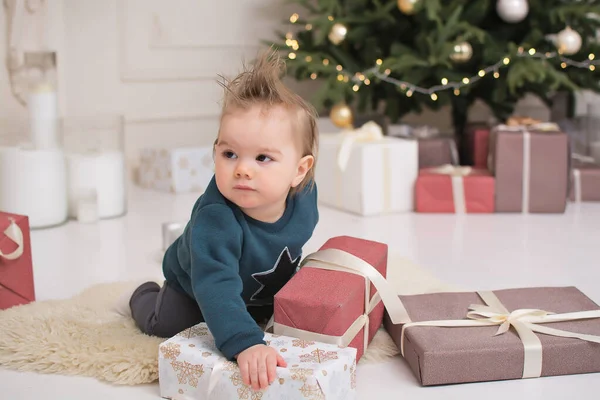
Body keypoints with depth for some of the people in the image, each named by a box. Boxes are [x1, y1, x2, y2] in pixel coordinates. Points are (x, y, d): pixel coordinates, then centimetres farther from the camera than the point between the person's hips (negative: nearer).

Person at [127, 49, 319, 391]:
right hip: (194, 289, -4)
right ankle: (145, 295, 32)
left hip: (269, 289, 4)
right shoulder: (215, 220, -50)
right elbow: (216, 288, -61)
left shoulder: (304, 195, -30)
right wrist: (245, 343, -75)